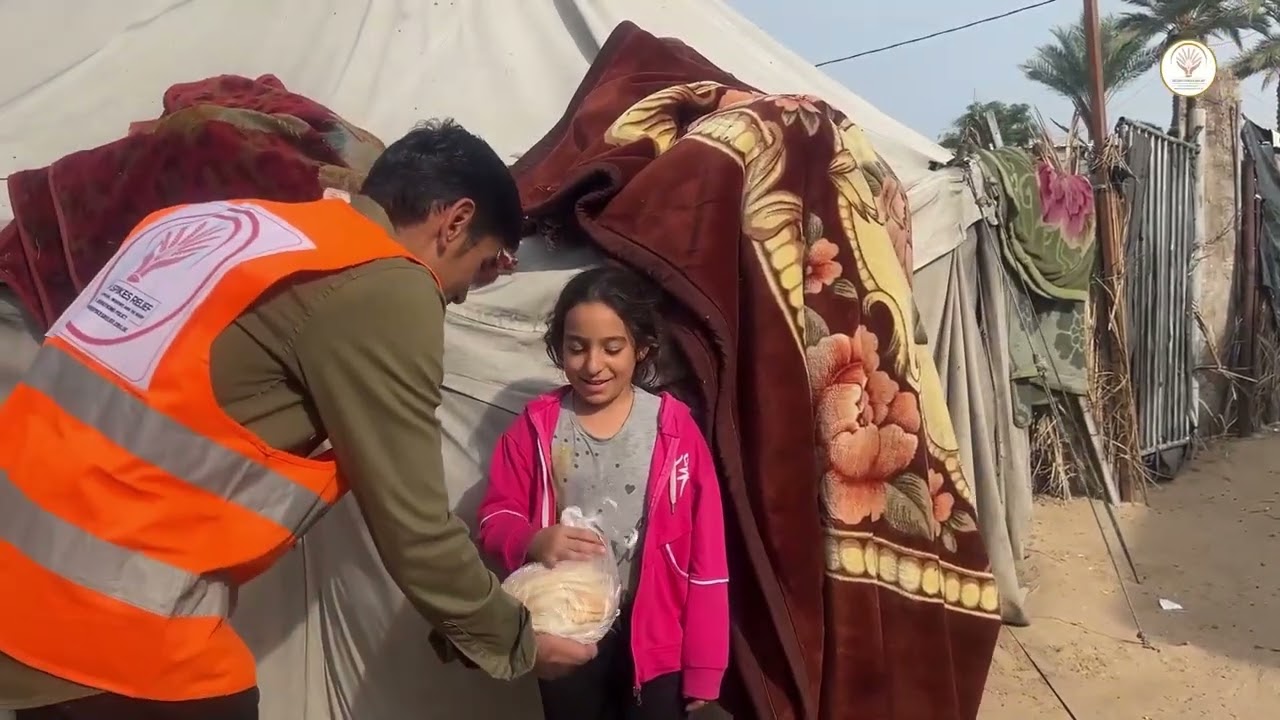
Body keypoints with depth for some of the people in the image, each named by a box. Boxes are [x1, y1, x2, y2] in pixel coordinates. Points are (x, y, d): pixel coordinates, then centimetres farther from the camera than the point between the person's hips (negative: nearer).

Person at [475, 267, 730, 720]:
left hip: (654, 631, -1)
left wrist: (702, 662, -6)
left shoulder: (674, 427, -10)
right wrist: (533, 541, -26)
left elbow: (706, 550, -7)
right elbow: (495, 519, -2)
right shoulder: (536, 427, -5)